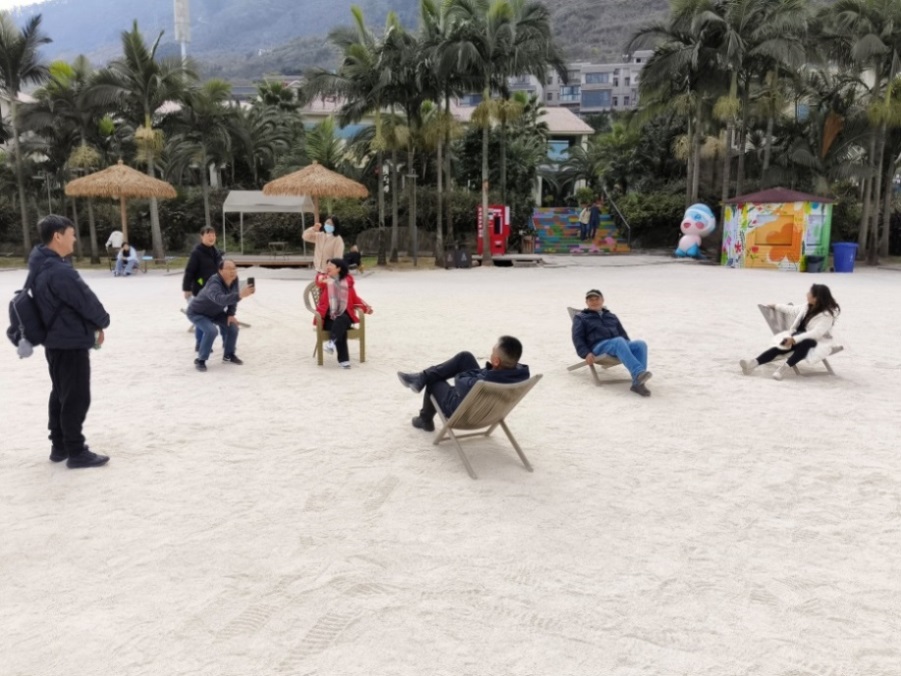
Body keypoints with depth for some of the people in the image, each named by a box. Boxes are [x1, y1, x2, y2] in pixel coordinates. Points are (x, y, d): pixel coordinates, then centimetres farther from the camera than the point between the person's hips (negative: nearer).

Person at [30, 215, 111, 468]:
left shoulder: (41, 266, 8)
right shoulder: (60, 271, -25)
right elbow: (86, 300, -18)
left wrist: (92, 323, 9)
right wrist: (101, 322, 1)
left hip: (56, 340, 10)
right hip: (71, 341, -10)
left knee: (60, 394, 17)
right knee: (76, 398, -2)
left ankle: (59, 446, 27)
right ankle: (76, 452, 6)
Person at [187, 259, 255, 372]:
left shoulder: (234, 279, -18)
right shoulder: (214, 283, -40)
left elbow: (232, 297, 1)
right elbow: (220, 299, -61)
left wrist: (230, 314, -9)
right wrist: (240, 295, -75)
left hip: (215, 312, 7)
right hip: (197, 312, -7)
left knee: (233, 326, -3)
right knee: (211, 330, -28)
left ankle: (229, 355, 19)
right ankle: (200, 360, -10)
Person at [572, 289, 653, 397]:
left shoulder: (612, 317, 33)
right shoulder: (580, 318, 20)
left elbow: (623, 334, 32)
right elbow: (577, 338, 8)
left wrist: (629, 348, 10)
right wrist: (586, 353, -11)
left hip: (619, 344, 5)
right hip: (599, 346, -5)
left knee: (640, 344, -28)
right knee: (619, 341, -39)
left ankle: (638, 383, -41)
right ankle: (638, 373, -57)